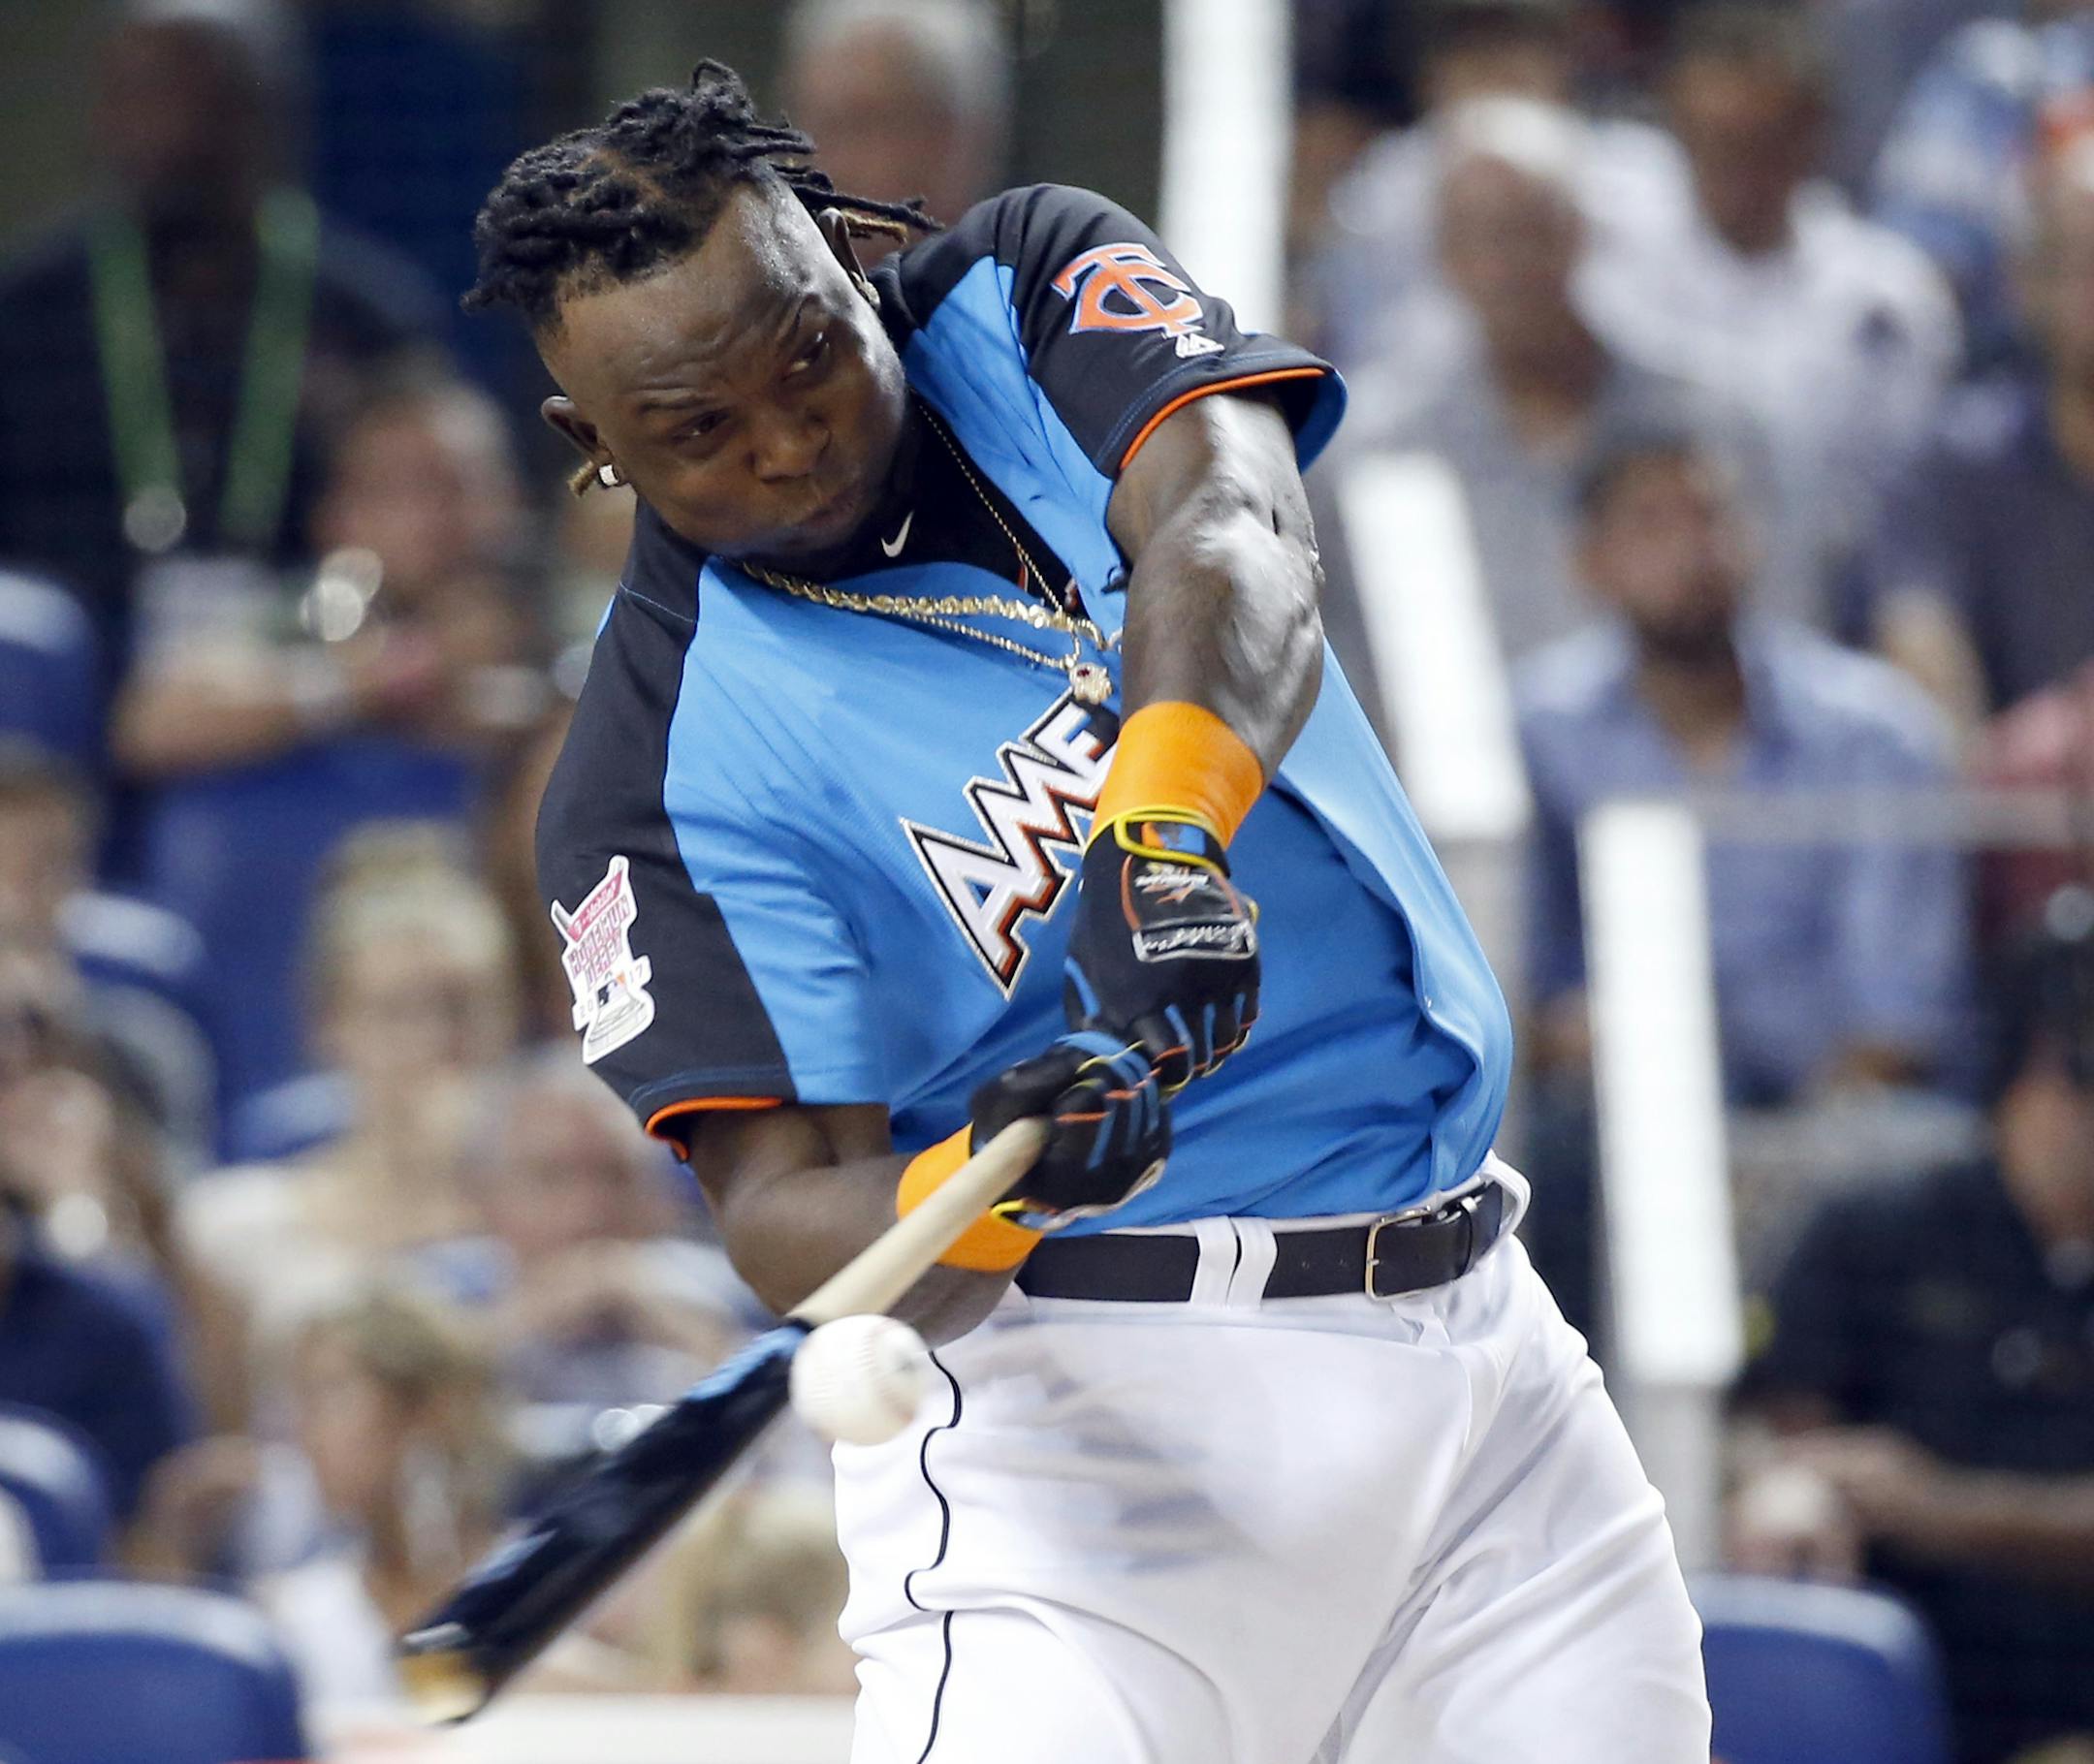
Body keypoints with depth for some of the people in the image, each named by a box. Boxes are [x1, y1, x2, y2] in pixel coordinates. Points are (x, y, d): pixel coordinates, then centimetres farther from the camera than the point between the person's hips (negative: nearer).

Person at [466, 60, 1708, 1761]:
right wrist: (972, 1195, -38)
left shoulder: (1028, 291, 2)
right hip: (1093, 1411, -5)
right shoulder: (663, 770, -9)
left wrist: (1171, 807, -38)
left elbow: (1233, 533, -17)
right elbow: (787, 1209, -15)